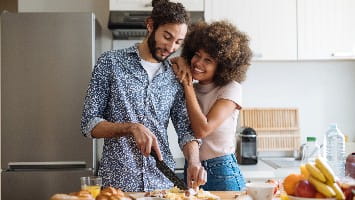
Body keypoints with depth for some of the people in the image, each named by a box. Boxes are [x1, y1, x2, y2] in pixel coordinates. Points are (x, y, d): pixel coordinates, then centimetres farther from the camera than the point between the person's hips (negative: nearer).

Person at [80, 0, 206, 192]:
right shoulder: (110, 62, -4)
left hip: (163, 181, 3)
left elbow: (185, 129, 3)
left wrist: (194, 161, -17)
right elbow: (89, 124, -6)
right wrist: (131, 127, -22)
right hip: (117, 182, -3)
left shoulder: (175, 77, 5)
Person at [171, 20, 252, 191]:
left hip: (222, 175, -5)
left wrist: (187, 84, -14)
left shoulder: (231, 89, -10)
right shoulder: (192, 89, 7)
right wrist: (179, 62, -9)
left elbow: (202, 130, -20)